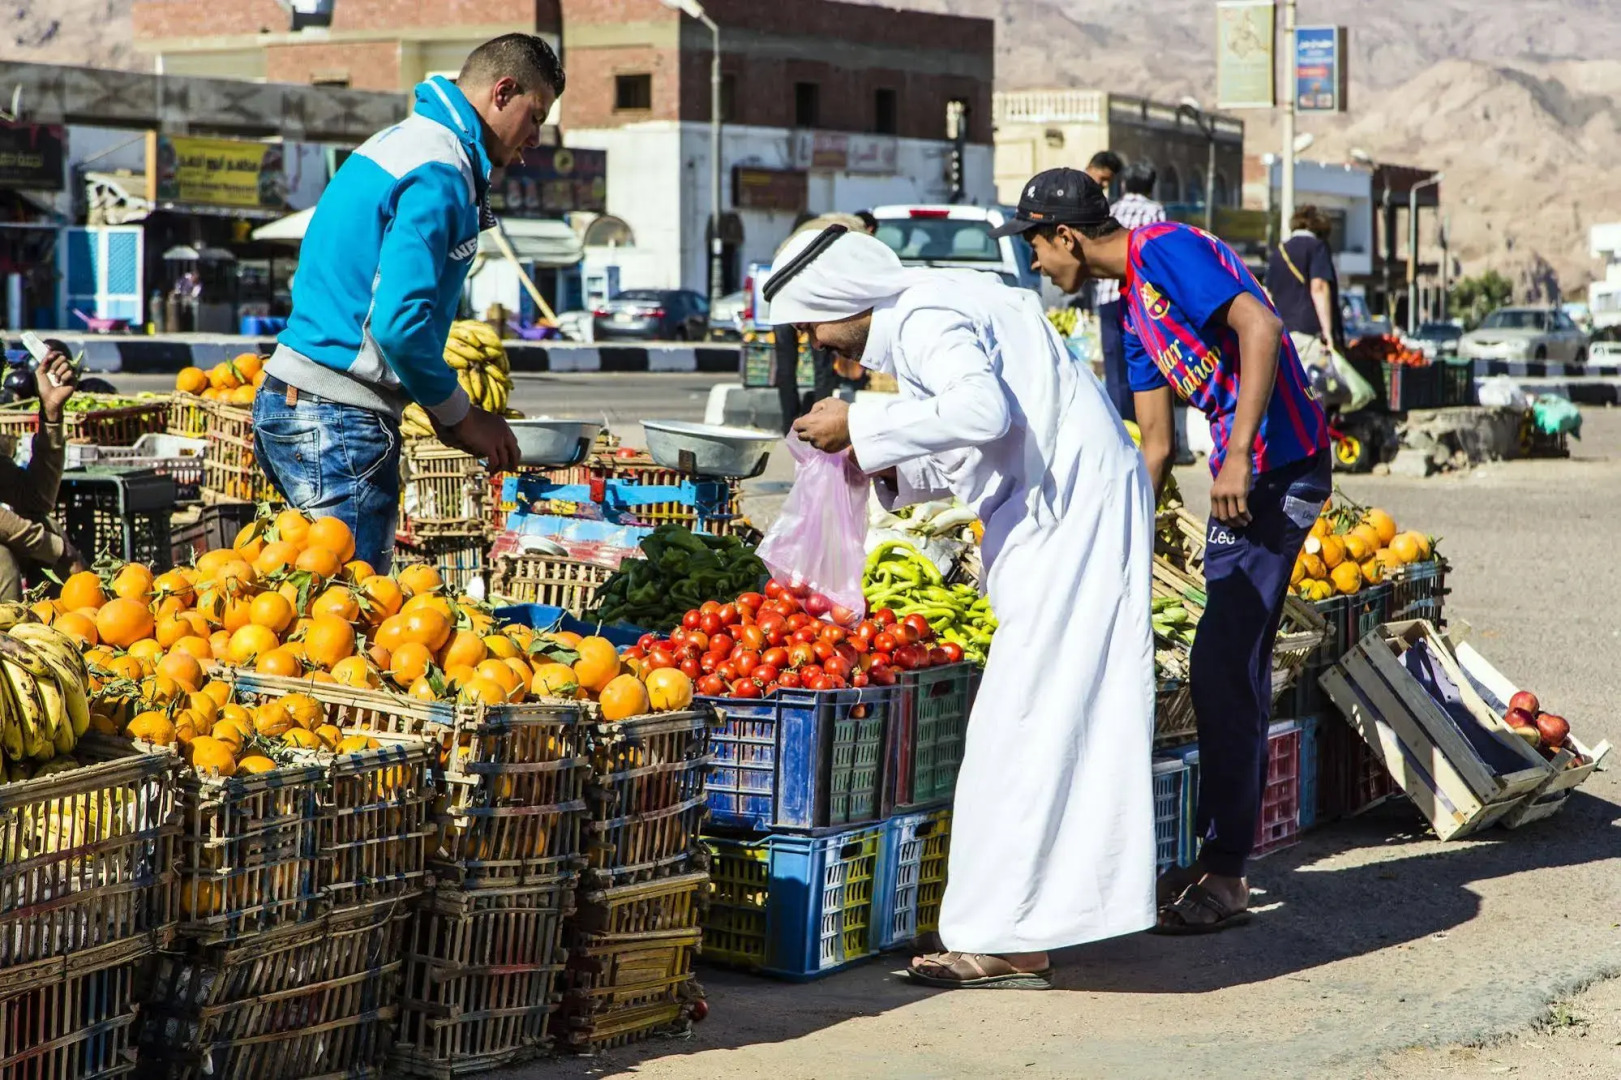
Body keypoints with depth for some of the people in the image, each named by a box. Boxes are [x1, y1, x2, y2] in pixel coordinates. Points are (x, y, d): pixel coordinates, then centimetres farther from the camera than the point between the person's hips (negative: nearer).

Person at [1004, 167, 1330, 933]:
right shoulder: (1133, 304, 18)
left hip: (1278, 466, -10)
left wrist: (1240, 456, -26)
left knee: (1223, 668, -9)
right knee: (1229, 670, 13)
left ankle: (1223, 878, -3)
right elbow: (1156, 442, 22)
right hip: (1243, 475, 10)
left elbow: (1259, 326, -24)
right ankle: (1219, 860, 22)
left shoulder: (1167, 251, -11)